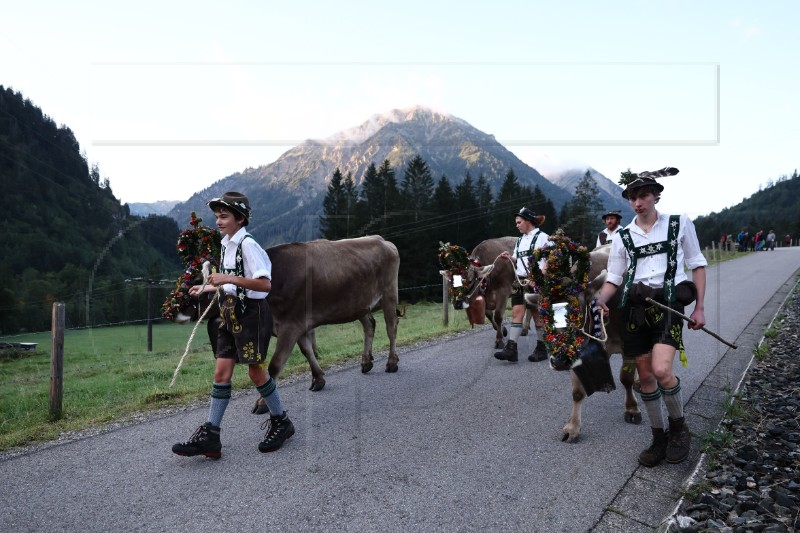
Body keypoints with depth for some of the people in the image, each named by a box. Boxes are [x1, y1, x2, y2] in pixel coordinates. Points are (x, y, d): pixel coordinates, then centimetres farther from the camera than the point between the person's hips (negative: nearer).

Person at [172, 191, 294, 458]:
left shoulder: (247, 244, -13)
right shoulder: (227, 244, 14)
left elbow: (264, 284, -22)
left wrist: (229, 278, -26)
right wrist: (208, 287, 22)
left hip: (251, 312, -8)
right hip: (231, 313, 8)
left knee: (256, 371, 1)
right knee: (221, 372, 6)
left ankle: (281, 422, 21)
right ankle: (210, 436, 11)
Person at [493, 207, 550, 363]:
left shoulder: (542, 237, -5)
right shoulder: (520, 240, 17)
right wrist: (510, 257, 2)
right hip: (520, 281, 7)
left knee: (537, 313, 2)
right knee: (516, 312, 0)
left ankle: (541, 349, 15)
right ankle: (511, 349, -1)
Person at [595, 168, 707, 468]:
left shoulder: (680, 224, 3)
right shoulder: (622, 237, 7)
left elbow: (697, 265, 8)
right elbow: (614, 278, 8)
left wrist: (700, 307, 2)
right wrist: (600, 300, -13)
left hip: (668, 303, -3)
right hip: (634, 306, 3)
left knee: (661, 370, -20)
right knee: (645, 376, 7)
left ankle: (678, 426, 10)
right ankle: (659, 437, 25)